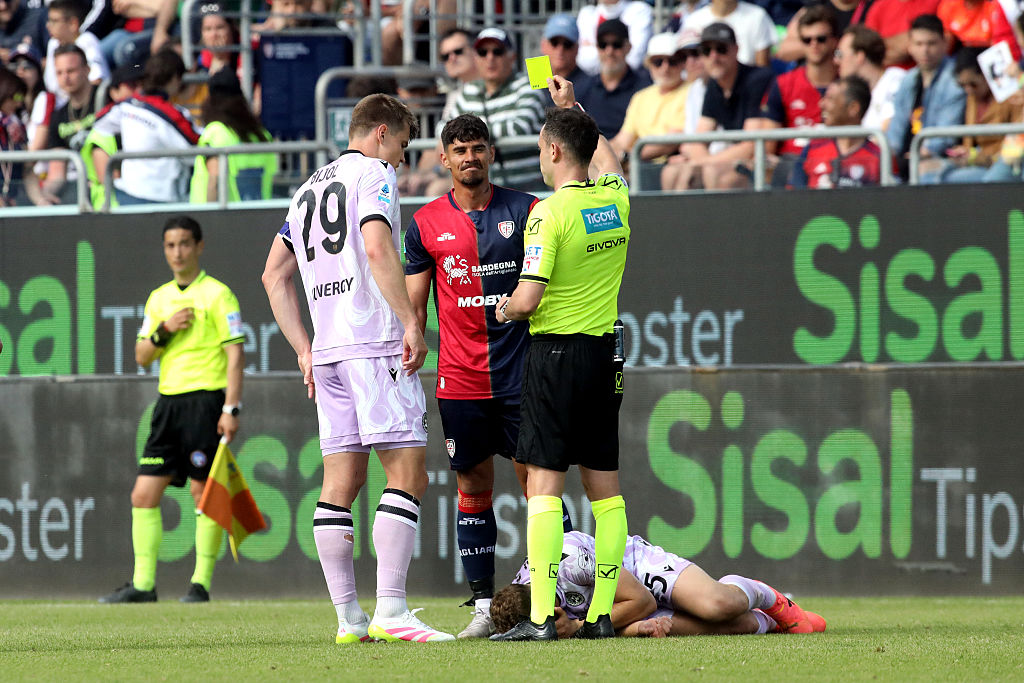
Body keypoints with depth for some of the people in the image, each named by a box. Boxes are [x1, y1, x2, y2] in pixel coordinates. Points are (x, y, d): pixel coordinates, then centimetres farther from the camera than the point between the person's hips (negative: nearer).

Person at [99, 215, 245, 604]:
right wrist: (164, 330, -5)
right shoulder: (159, 298, 16)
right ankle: (143, 584, 4)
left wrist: (231, 408, -15)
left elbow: (235, 355, -7)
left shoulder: (217, 295, -3)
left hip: (205, 400, -6)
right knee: (144, 494, 1)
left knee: (203, 492, -6)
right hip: (169, 402, 6)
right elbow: (141, 356, 15)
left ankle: (201, 583, 0)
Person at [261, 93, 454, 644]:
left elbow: (274, 276, 22)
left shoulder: (309, 189, 22)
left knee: (340, 483, 6)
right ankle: (390, 611, -18)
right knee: (407, 475, -9)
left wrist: (304, 349, 21)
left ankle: (349, 617, 5)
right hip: (376, 342, -8)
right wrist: (411, 321, -18)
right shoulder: (374, 173, -1)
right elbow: (378, 248, -18)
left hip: (327, 351, 8)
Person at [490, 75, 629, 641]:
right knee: (604, 486, 8)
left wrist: (504, 309, 4)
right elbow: (607, 158, 30)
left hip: (556, 349, -7)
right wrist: (570, 107, 40)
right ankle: (602, 613, 8)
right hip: (604, 351, 7)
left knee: (543, 484, -6)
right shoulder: (615, 199, 5)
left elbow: (528, 300, -19)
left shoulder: (549, 213, -15)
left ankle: (541, 617, -11)